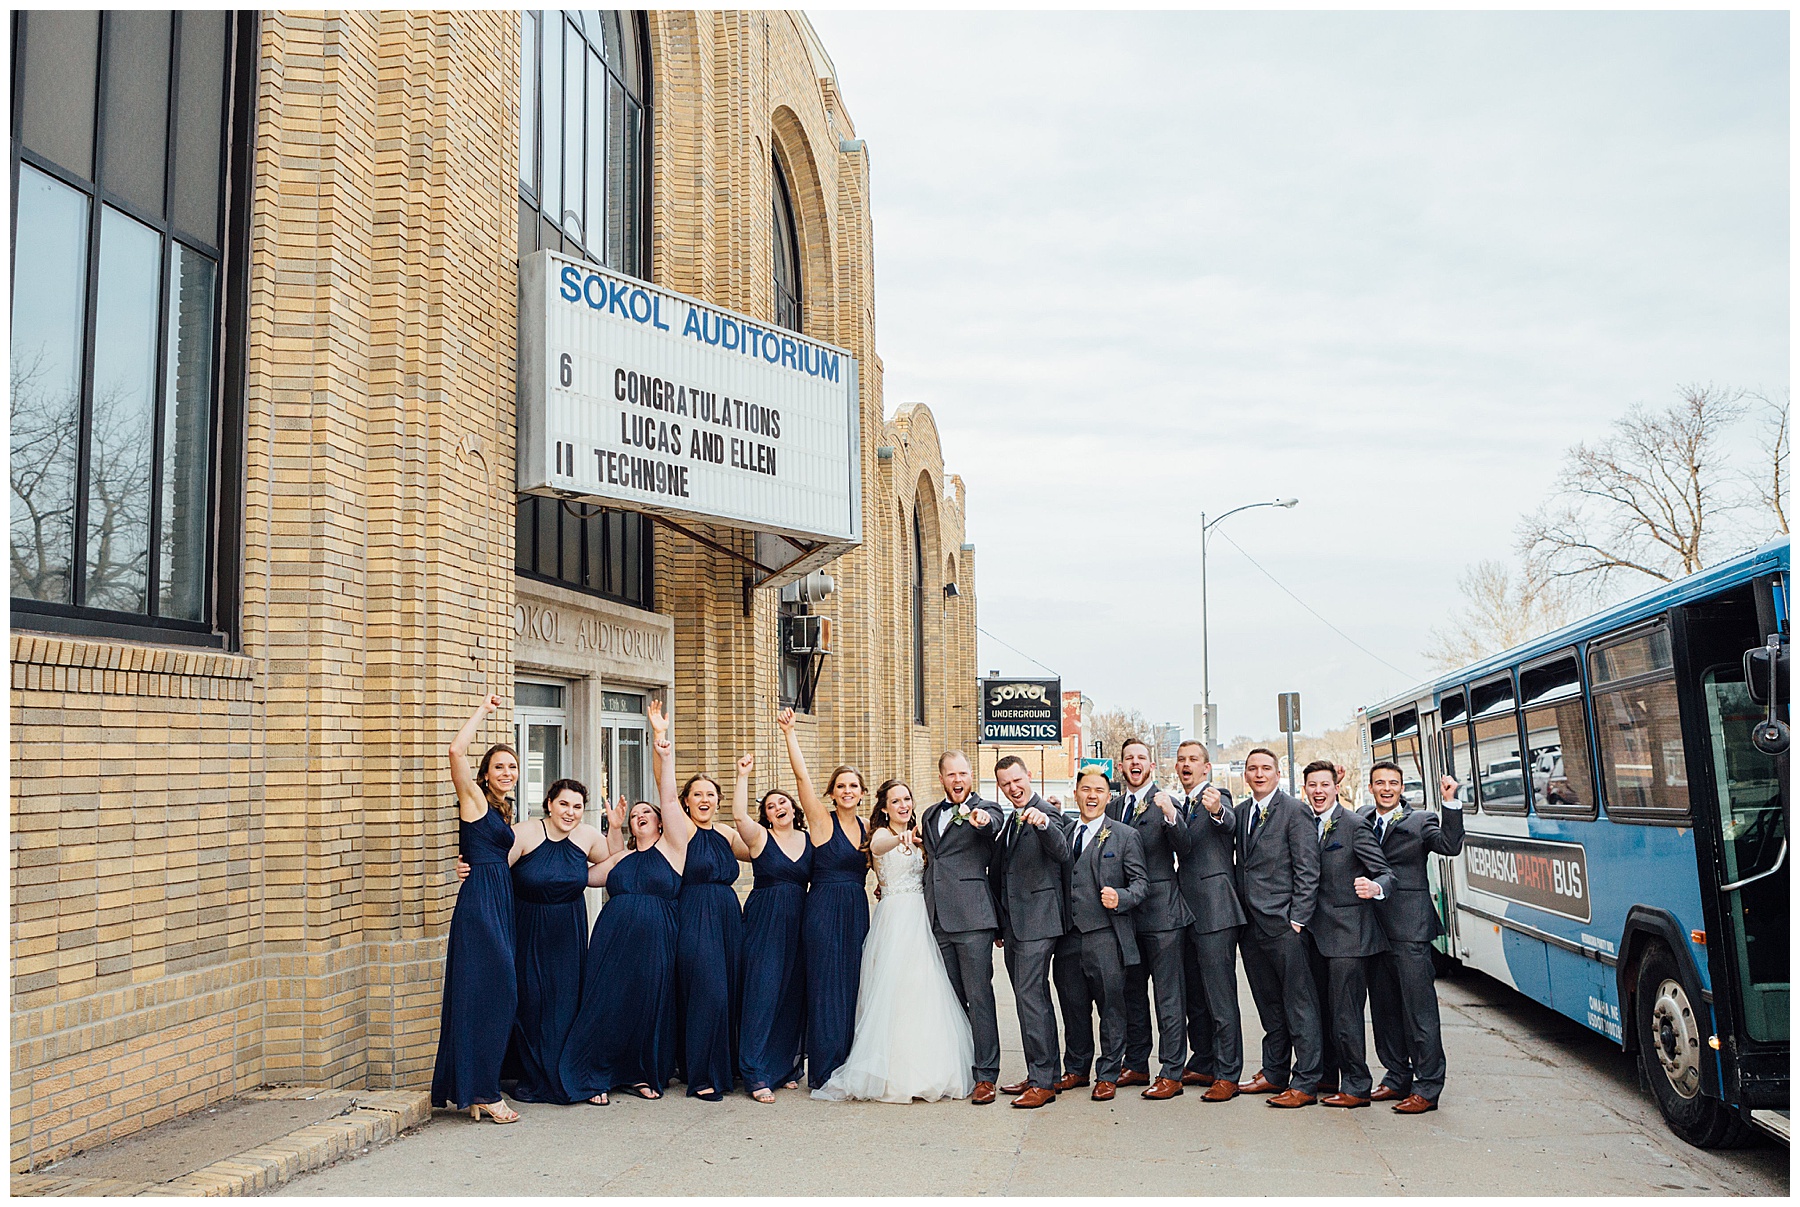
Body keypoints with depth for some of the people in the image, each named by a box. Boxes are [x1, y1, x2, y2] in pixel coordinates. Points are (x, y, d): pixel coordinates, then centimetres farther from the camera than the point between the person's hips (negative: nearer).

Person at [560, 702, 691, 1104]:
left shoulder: (672, 846, 5)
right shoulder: (620, 858, 17)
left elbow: (668, 796, -2)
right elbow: (583, 874, 21)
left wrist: (663, 741, -8)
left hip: (655, 941, -2)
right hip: (613, 939, 3)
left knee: (650, 1006, 3)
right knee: (607, 1004, 0)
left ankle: (643, 1074, 20)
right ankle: (594, 1075, 12)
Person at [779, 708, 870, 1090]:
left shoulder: (866, 828, 11)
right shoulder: (822, 820, -5)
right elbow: (802, 775, -16)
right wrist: (790, 733, -24)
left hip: (857, 912, 6)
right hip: (824, 911, -6)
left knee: (852, 989, 9)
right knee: (826, 989, -3)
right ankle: (825, 1072, 6)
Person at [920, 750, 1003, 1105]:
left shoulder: (985, 811, -1)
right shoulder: (931, 815, 18)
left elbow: (994, 825, -26)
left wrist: (982, 820, -48)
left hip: (972, 918, -6)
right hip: (938, 920, 6)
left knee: (979, 998, -5)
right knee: (951, 1000, 11)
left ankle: (986, 1076, 0)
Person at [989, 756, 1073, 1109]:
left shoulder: (1047, 815, -8)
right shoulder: (1009, 821, 18)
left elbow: (1062, 852, -27)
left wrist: (1043, 823, -46)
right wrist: (1001, 925, 22)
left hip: (1037, 922, -9)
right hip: (1013, 926, 9)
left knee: (1030, 996, -11)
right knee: (1031, 999, 13)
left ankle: (1043, 1082, -6)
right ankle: (1040, 1075, 21)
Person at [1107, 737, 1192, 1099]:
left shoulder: (1165, 803, -6)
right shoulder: (1113, 806, 12)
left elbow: (1182, 843, -21)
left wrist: (1170, 815, -37)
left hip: (1161, 910, -6)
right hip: (1124, 911, 7)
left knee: (1168, 995, -2)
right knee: (1131, 991, 16)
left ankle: (1171, 1073, 4)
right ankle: (1136, 1065, 28)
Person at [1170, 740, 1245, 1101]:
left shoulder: (1218, 798, -8)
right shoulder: (1182, 805, 18)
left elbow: (1229, 823, -31)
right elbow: (1184, 848, 14)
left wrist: (1217, 810, -53)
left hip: (1215, 913, -9)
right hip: (1189, 914, 9)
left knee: (1221, 997, -5)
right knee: (1195, 997, 16)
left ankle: (1227, 1075, 0)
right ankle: (1203, 1065, 27)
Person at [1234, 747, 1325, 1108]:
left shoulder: (1295, 811, -7)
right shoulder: (1242, 813, 14)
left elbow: (1308, 871, -10)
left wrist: (1297, 919, -13)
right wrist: (1239, 911, 9)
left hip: (1283, 922, -7)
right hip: (1251, 923, 7)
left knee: (1299, 1004, -2)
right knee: (1269, 1003, 15)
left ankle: (1305, 1084, 2)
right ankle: (1274, 1073, 25)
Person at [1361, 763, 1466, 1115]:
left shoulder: (1421, 821, -2)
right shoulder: (1363, 819, 14)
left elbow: (1450, 846, -15)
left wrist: (1451, 803, -25)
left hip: (1409, 929, -6)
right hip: (1374, 926, 6)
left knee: (1419, 1007, -3)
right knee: (1384, 1007, 13)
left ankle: (1427, 1088, 3)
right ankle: (1397, 1078, 25)